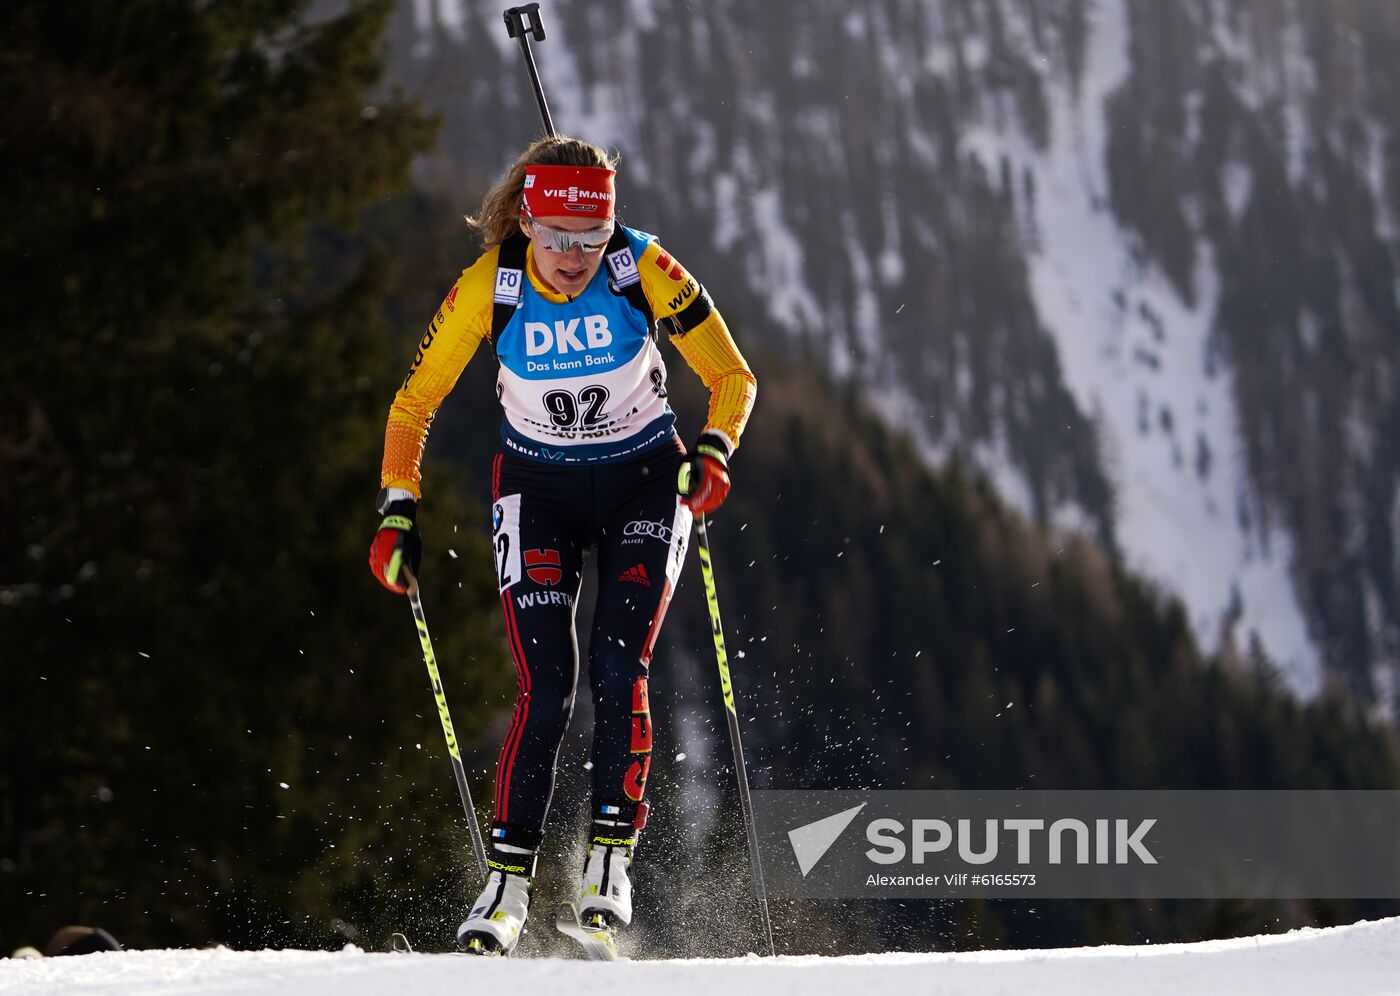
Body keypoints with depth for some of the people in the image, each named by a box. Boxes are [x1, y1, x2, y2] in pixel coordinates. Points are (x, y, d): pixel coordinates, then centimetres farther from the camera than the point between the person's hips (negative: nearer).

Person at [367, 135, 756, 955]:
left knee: (619, 673, -17)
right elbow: (414, 404, -7)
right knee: (547, 689, -13)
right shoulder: (487, 287, -19)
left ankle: (611, 862, -5)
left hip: (643, 485, 0)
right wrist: (399, 512, -15)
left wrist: (713, 451, -30)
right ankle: (507, 883, -5)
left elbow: (732, 377, -12)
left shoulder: (644, 270, -21)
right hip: (539, 491, 0)